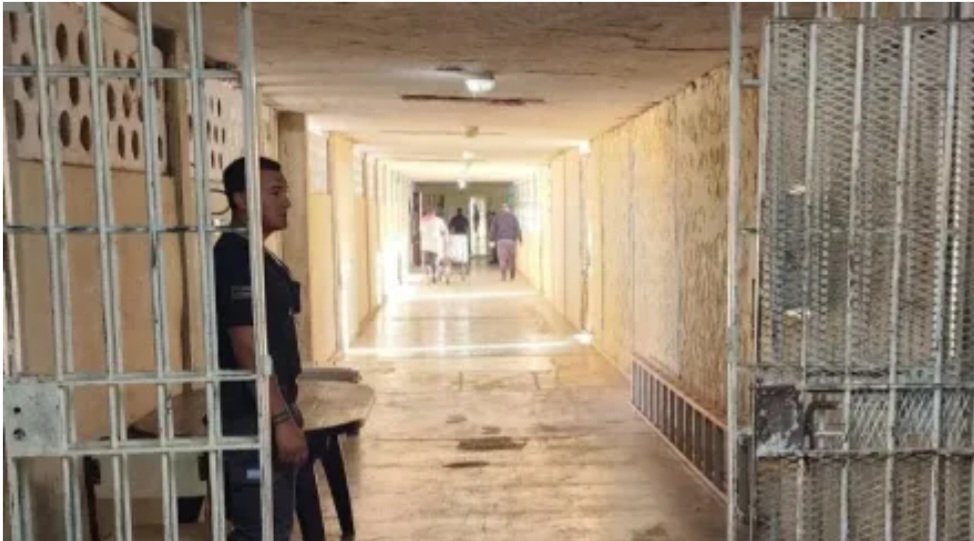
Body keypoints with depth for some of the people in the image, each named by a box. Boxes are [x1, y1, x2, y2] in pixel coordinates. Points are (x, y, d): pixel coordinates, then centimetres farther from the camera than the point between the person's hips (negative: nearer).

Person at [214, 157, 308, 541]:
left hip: (268, 413, 10)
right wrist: (283, 419, -24)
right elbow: (248, 350, -23)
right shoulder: (234, 260, -17)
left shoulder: (261, 257, 14)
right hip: (252, 419, -10)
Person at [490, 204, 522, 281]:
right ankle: (512, 276, 17)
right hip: (511, 240, 0)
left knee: (502, 259, -2)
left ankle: (503, 276, -15)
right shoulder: (512, 216, 5)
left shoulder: (497, 217, 9)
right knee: (512, 259, 10)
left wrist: (494, 240, 13)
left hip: (500, 240, 0)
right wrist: (519, 238, 6)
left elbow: (493, 229, 5)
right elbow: (517, 228, -3)